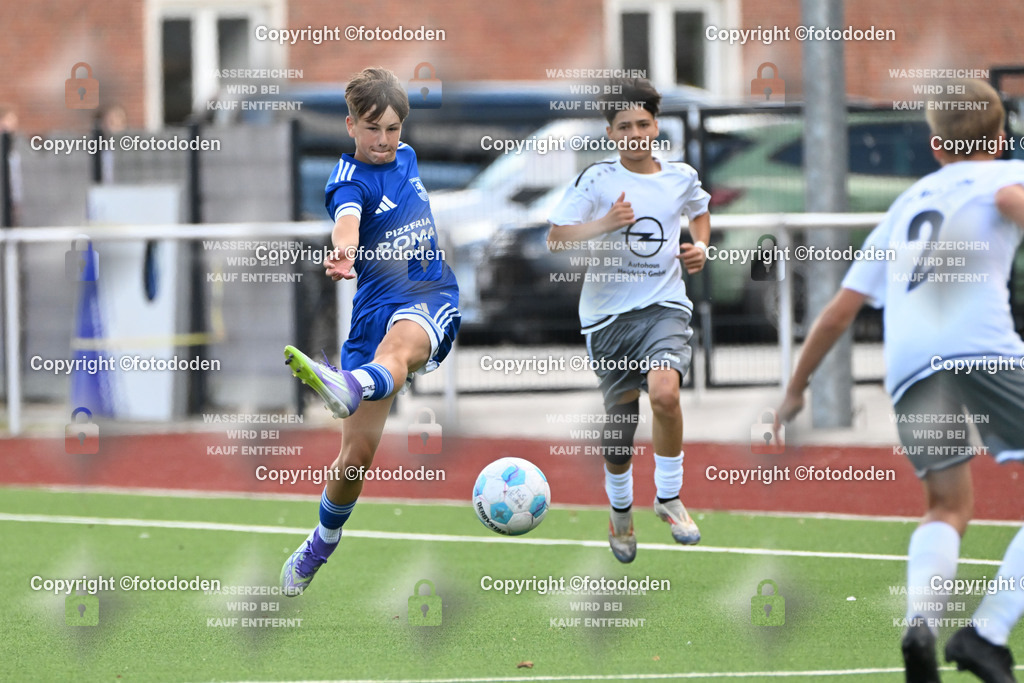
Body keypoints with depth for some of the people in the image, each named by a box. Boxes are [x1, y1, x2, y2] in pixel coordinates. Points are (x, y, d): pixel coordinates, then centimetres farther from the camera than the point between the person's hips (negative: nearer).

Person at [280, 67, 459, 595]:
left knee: (396, 345, -39)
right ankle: (320, 546, 23)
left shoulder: (406, 158, 11)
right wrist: (343, 251, -53)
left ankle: (349, 387, -74)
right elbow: (347, 217, -31)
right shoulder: (350, 179, -7)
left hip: (432, 299, 2)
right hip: (375, 308, -2)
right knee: (355, 456, -2)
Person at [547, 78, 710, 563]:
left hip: (665, 306, 0)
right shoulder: (596, 179, -4)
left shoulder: (681, 176, 5)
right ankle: (620, 510, 33)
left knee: (664, 392, -27)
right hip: (608, 312, 0)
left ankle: (669, 497, -10)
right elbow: (555, 239, -7)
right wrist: (605, 224, -20)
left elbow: (699, 208, 29)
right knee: (618, 417, 7)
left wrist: (700, 245, 10)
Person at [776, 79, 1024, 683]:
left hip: (909, 363, 5)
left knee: (950, 508, 16)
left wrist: (796, 388, 42)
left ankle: (920, 618, -12)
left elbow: (839, 312, 33)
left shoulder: (904, 207, 33)